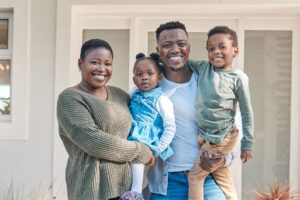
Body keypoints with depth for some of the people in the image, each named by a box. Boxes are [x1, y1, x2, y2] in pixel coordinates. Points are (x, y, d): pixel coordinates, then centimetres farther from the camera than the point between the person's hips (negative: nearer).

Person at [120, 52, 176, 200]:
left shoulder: (161, 99, -8)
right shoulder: (134, 95, 10)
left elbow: (170, 128, -10)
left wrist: (157, 150, -14)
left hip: (149, 141, -7)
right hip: (133, 138, 7)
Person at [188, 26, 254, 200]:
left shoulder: (238, 77, -14)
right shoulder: (204, 68, 0)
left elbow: (247, 113, -10)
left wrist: (247, 144, -8)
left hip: (221, 139, -6)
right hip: (205, 135, 6)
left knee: (195, 175, 1)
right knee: (224, 181, 16)